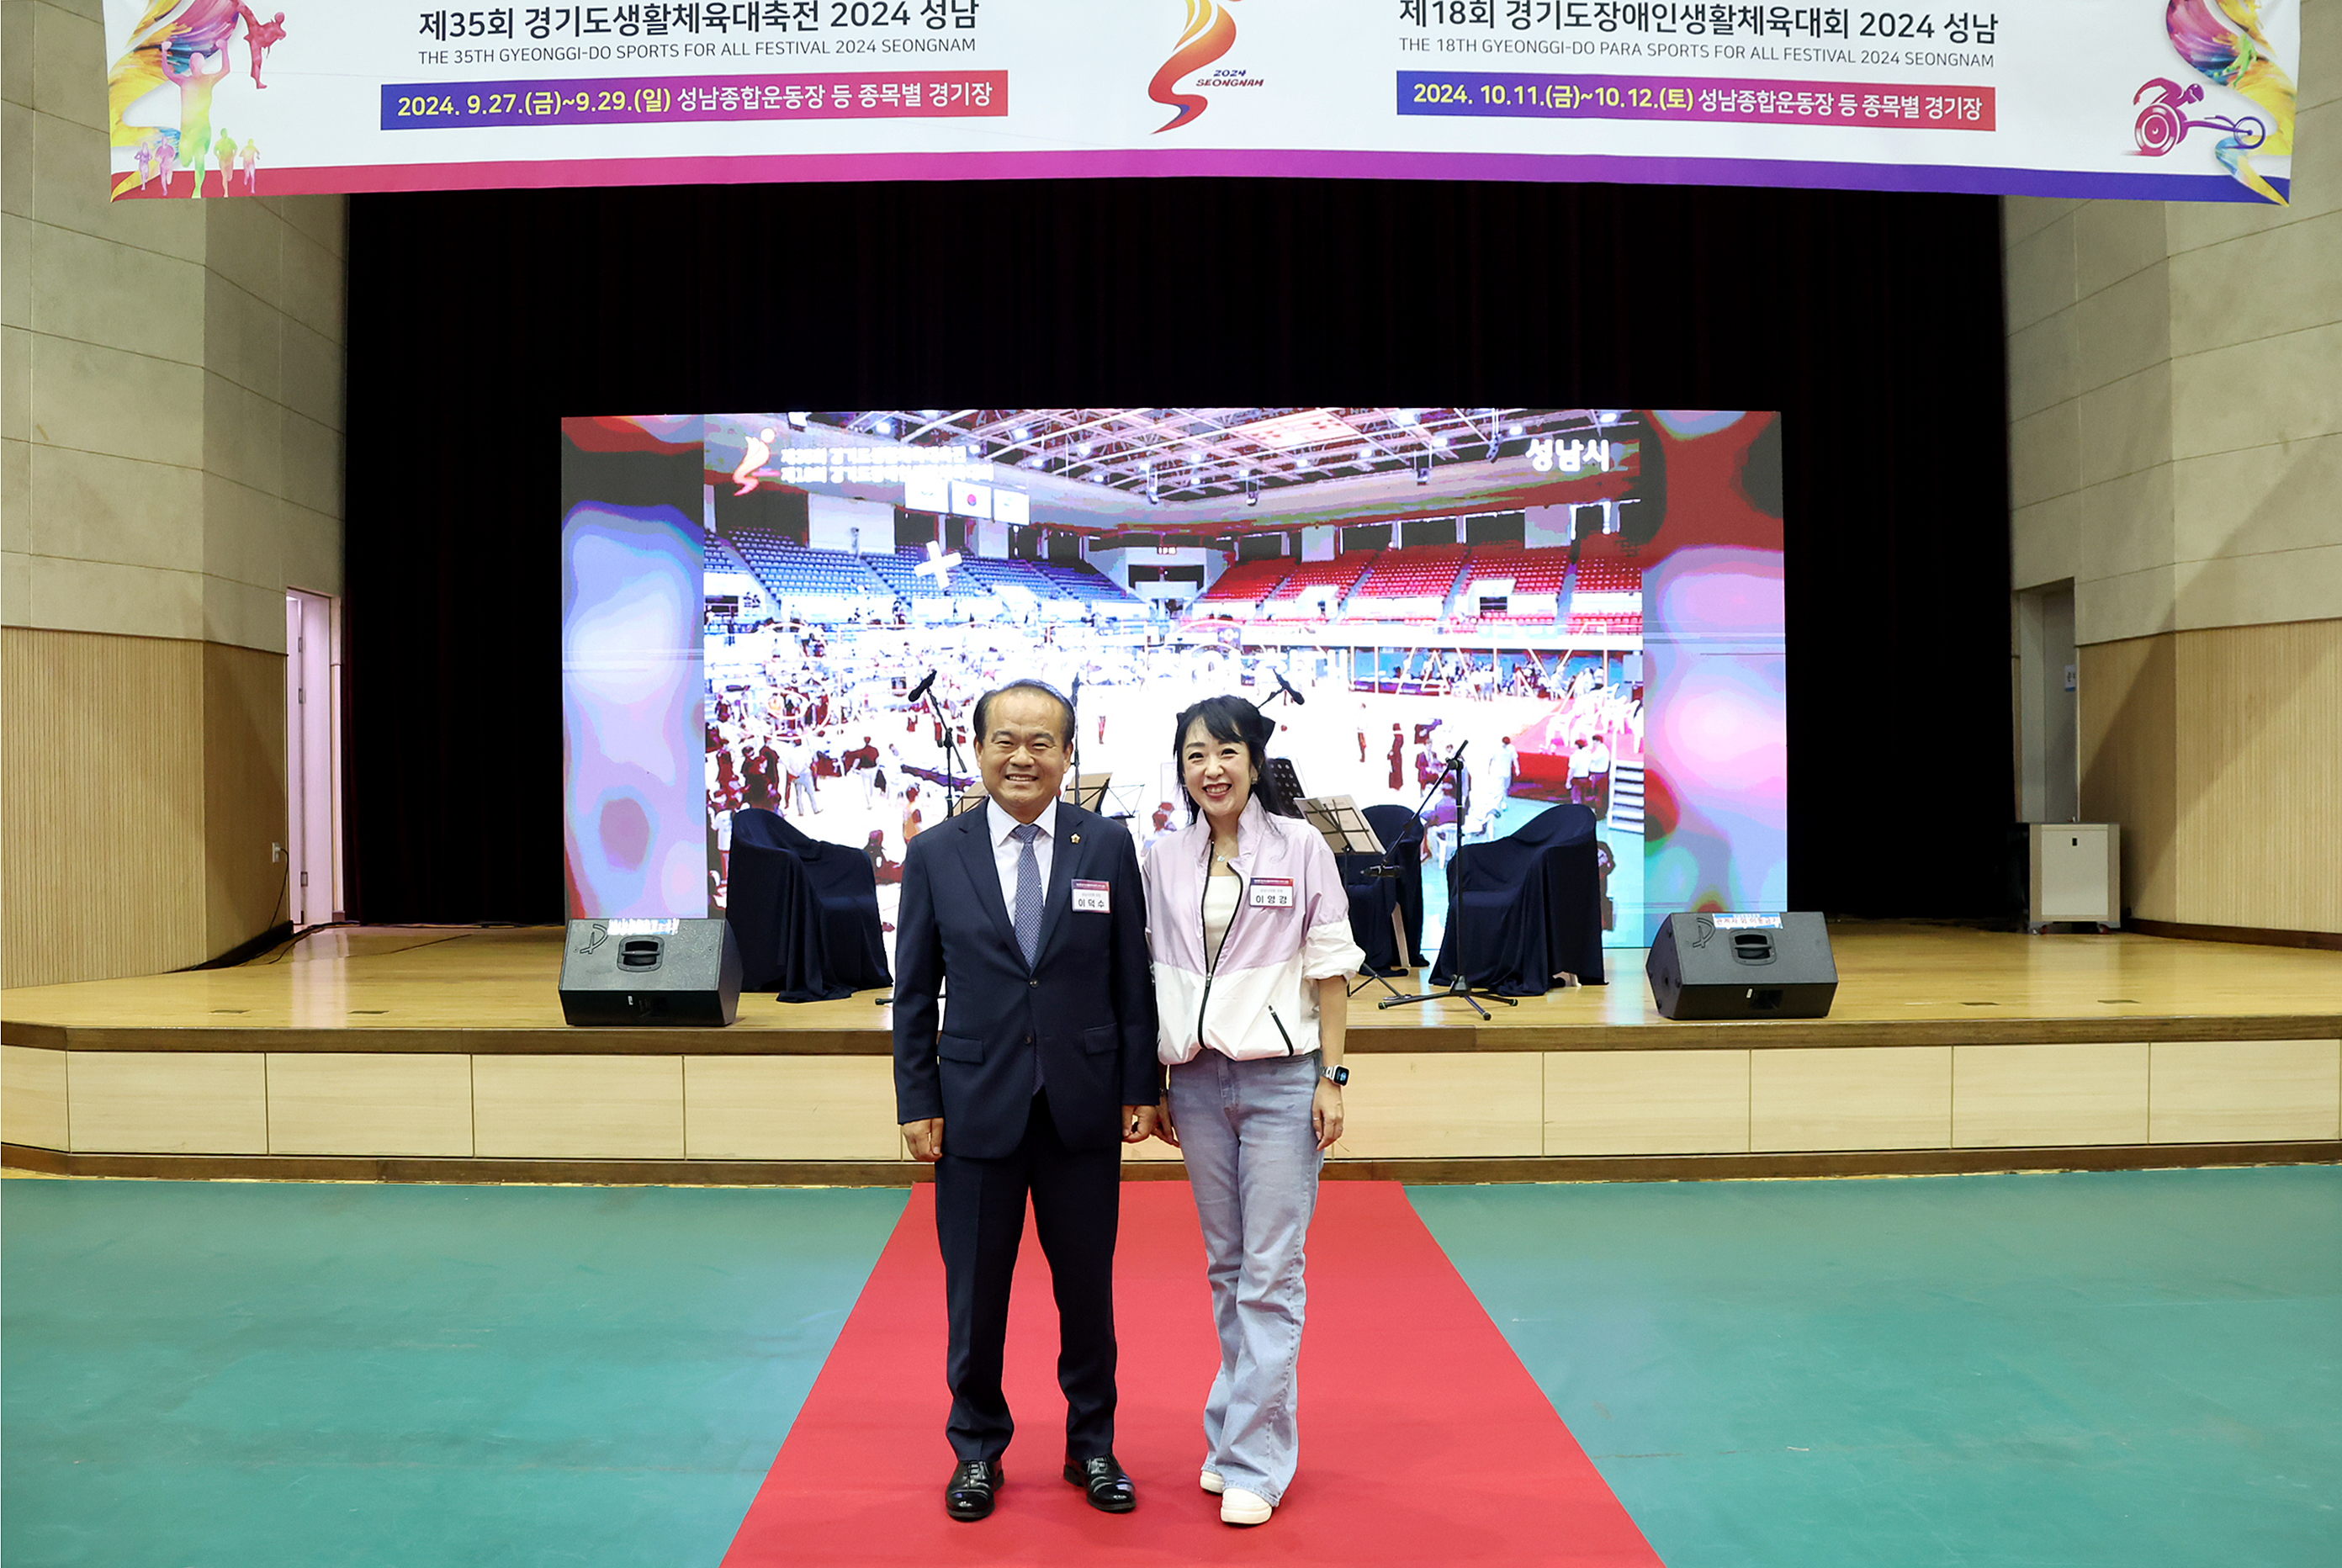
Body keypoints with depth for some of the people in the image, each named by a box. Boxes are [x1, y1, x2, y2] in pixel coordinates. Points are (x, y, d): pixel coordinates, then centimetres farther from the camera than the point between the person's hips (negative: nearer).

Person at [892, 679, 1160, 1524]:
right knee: (976, 1289, 10)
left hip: (1084, 1105, 0)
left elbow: (1133, 978, 2)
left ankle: (1093, 1445, 31)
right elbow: (913, 992, 3)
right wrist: (916, 1103, -1)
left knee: (1087, 1283, 12)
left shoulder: (1108, 845, 0)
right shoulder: (934, 854, 0)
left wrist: (1142, 1089, -1)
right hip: (977, 1104, 0)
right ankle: (977, 1448, 31)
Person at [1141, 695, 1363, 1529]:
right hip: (1198, 1082, 4)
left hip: (1281, 1079, -3)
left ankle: (1254, 1459, 7)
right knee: (1225, 1267, 13)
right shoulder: (1164, 861, 5)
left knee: (1270, 1274, -2)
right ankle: (1236, 1431, 26)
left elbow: (1330, 967, -2)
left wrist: (1331, 1078, -7)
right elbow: (1156, 976, 10)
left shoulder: (1301, 847, -4)